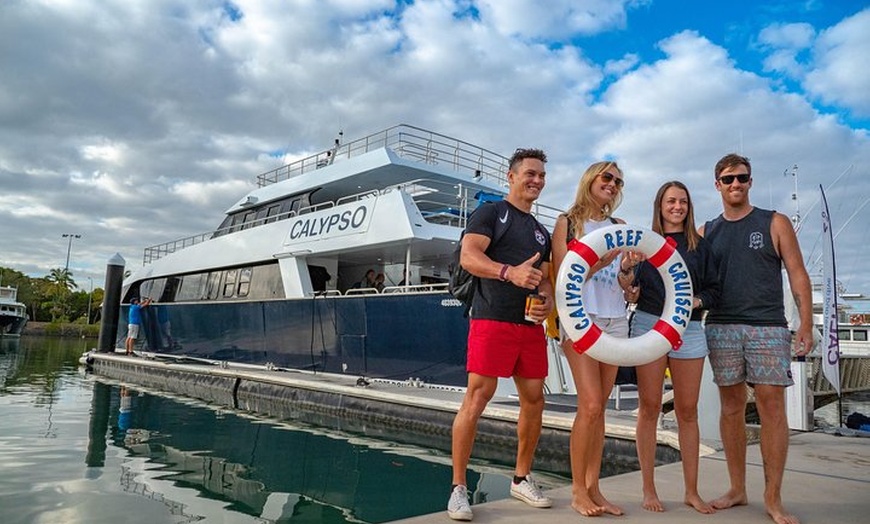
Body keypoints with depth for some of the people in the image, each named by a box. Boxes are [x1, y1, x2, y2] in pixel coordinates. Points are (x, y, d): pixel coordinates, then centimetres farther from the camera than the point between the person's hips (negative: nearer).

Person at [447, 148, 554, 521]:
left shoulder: (541, 232, 23)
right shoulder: (490, 212, 1)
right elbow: (468, 257, -14)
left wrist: (548, 301, 2)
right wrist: (509, 272, -29)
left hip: (531, 325, 7)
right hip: (492, 319, -7)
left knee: (534, 398, 9)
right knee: (477, 396, -10)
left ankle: (522, 478, 25)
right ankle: (458, 487, -1)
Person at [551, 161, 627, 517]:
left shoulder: (619, 226, 15)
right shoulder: (567, 222, 3)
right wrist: (603, 259, -16)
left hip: (615, 321, 5)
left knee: (599, 408, 5)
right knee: (590, 405, -10)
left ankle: (593, 487, 13)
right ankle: (577, 490, 3)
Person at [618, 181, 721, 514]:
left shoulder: (700, 246, 12)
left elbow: (714, 289, 10)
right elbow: (630, 291, 1)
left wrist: (695, 301, -10)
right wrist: (625, 270, -19)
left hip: (688, 329, 2)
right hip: (649, 325, -1)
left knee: (687, 411, 5)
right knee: (649, 409, 1)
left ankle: (691, 491, 15)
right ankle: (649, 490, 9)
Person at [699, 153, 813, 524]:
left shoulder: (774, 223, 7)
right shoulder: (706, 232, 12)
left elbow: (797, 275, 3)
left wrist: (806, 323, -6)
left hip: (768, 328, -2)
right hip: (721, 328, 2)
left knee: (772, 407, -4)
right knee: (731, 407, 6)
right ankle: (737, 489, 17)